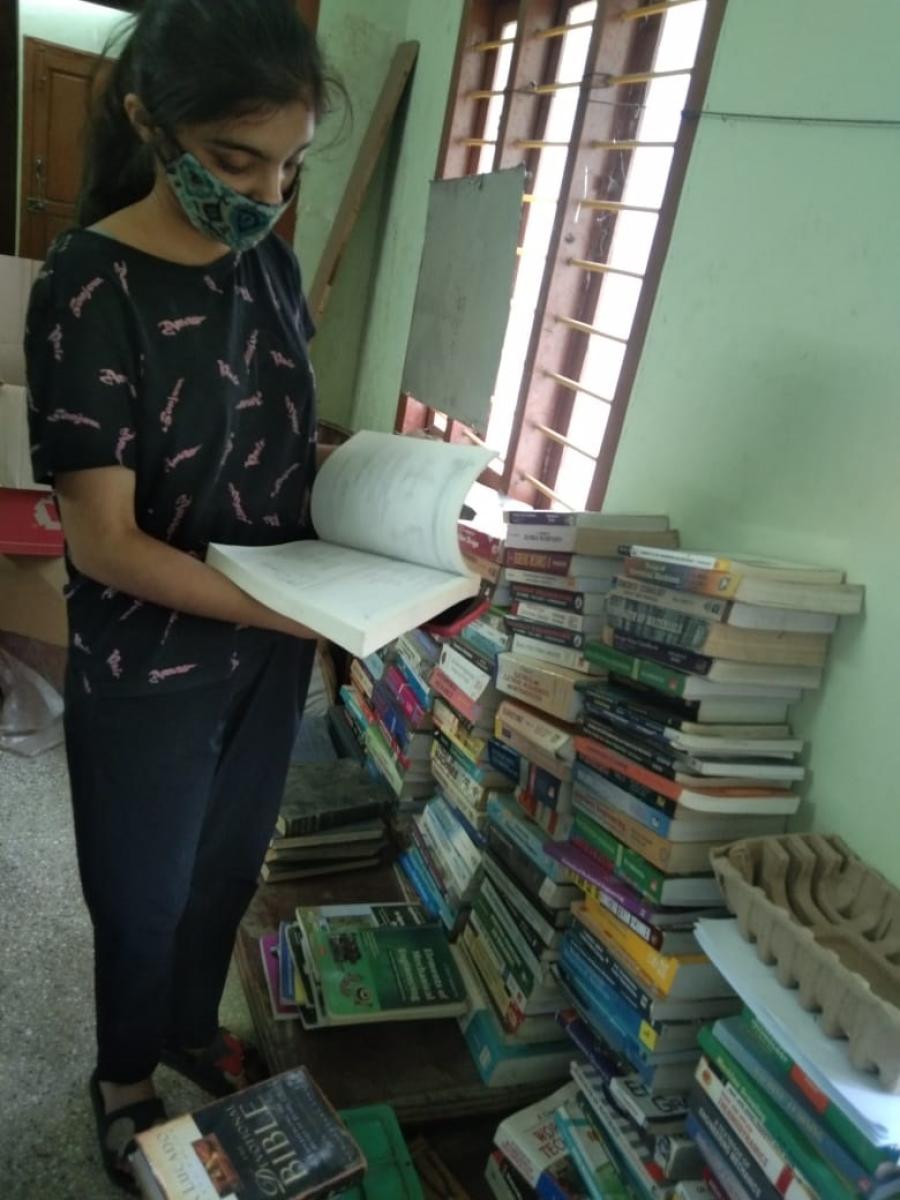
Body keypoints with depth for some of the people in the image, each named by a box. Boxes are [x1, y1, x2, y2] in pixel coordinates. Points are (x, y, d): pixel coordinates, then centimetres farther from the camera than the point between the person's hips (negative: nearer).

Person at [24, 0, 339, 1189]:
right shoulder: (89, 289, -20)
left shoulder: (270, 260, -1)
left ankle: (191, 1026, 54)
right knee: (145, 899, 16)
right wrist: (298, 609, -29)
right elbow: (106, 543, -22)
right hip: (150, 671, -5)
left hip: (273, 649, 6)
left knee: (228, 867, 25)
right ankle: (123, 1076, 48)